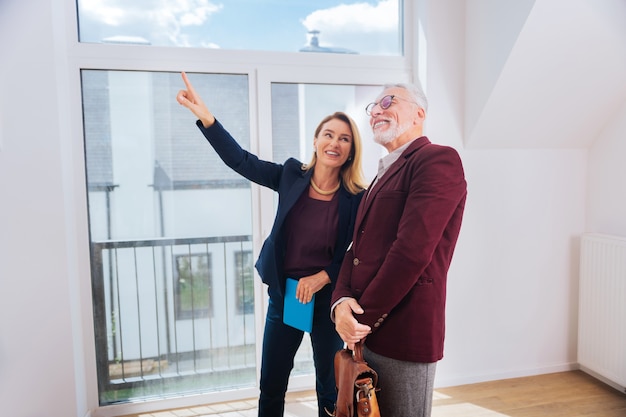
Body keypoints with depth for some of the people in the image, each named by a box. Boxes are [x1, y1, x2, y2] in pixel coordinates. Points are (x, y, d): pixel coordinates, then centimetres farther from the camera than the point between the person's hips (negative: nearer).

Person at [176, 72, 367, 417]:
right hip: (283, 293, 2)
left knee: (330, 388, 16)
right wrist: (204, 115, -14)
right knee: (271, 386, 16)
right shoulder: (291, 176, -4)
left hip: (328, 297, -2)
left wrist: (322, 277, -18)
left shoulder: (357, 198, -10)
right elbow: (240, 160, -7)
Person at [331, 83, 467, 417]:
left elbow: (412, 250, -21)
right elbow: (357, 248, 11)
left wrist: (364, 317, -14)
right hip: (365, 331, 8)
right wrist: (341, 301, -7)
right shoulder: (384, 174, 18)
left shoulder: (438, 160, -10)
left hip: (404, 333, -8)